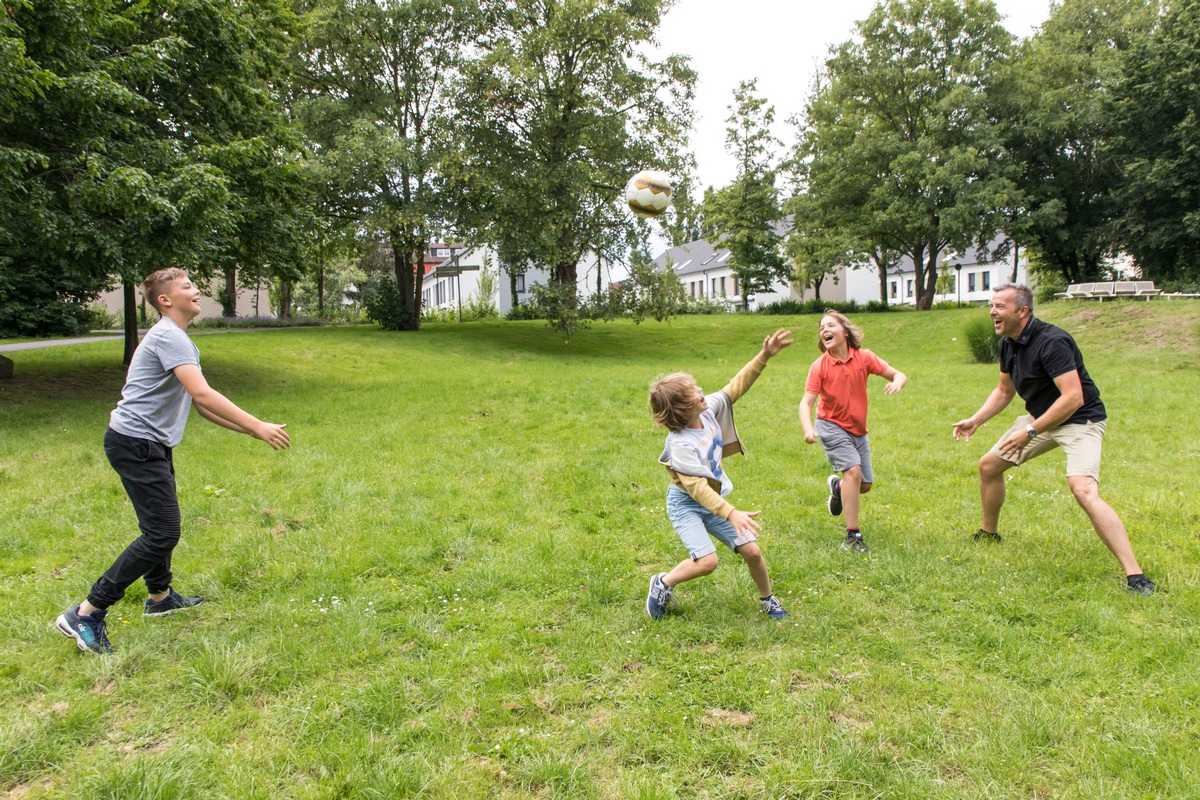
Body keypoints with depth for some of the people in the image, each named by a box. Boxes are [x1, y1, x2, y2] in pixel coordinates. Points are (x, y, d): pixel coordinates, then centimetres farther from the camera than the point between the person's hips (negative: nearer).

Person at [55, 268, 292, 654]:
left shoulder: (179, 340, 16)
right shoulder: (168, 336, -17)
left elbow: (200, 404, 17)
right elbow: (203, 394, -28)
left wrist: (249, 429, 10)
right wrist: (257, 426, -28)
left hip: (150, 444, 11)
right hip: (135, 443, -11)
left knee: (161, 524, 23)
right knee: (162, 533, -13)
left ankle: (160, 597, 41)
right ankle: (85, 615, -7)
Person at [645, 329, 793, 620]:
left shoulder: (709, 410, -10)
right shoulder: (680, 444, -30)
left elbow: (736, 386, -1)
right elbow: (697, 488, -33)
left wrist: (764, 356, -9)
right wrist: (732, 514, -39)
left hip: (715, 499, 7)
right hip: (686, 504, -7)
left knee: (752, 551, 4)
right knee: (707, 561, -23)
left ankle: (767, 599, 30)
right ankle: (663, 583, 5)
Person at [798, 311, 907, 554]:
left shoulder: (863, 357, -6)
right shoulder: (819, 366, -14)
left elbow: (899, 375, -4)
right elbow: (806, 402, -21)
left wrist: (896, 383, -29)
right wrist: (808, 429, -39)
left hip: (858, 430, 4)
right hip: (831, 426, -4)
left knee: (865, 485, 7)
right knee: (853, 470, -23)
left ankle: (837, 486, 43)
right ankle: (852, 536, -16)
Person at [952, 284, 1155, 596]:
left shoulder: (1052, 342, -26)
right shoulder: (1008, 344, 2)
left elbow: (1073, 397, -32)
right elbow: (1004, 391, 16)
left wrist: (1030, 432, -29)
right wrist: (975, 420, 3)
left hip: (1080, 420, -9)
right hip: (1042, 418, 9)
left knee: (1083, 489, -29)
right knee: (989, 465, 11)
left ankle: (1135, 576, -24)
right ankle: (988, 534, 33)